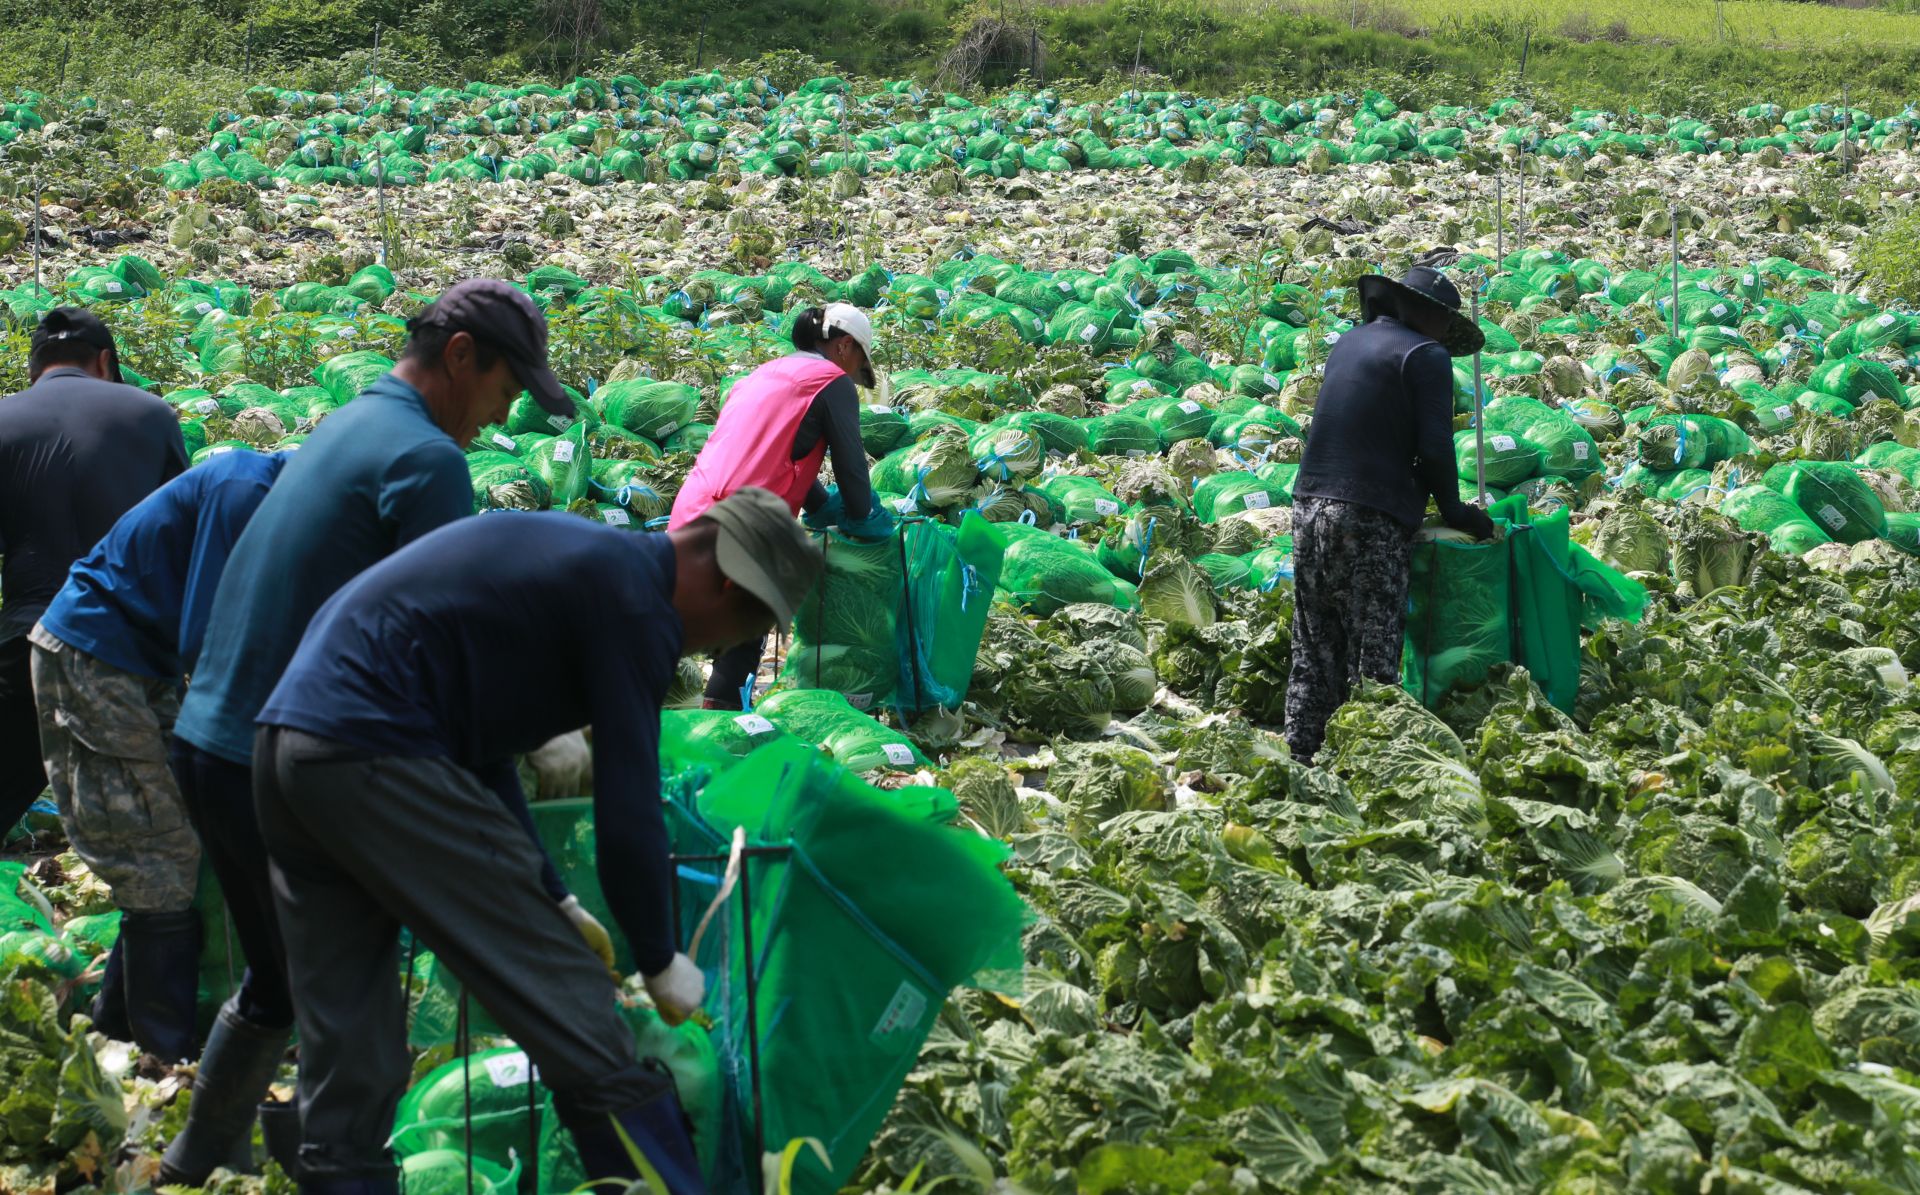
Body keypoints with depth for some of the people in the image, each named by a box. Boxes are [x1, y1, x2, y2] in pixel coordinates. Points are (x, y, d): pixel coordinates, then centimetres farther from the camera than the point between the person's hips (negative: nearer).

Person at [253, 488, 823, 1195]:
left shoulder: (579, 556, 22)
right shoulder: (636, 605, -6)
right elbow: (628, 812, -8)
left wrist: (549, 898, 26)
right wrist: (659, 962, 7)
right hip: (375, 757, -10)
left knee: (346, 1062, 12)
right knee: (584, 1033, -5)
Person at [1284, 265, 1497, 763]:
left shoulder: (1348, 343, 18)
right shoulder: (1425, 356, -5)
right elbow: (1434, 448, -10)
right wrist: (1453, 509, 5)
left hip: (1310, 506, 7)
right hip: (1370, 520, -7)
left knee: (1314, 650, 13)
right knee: (1374, 652, -3)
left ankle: (1301, 754, 15)